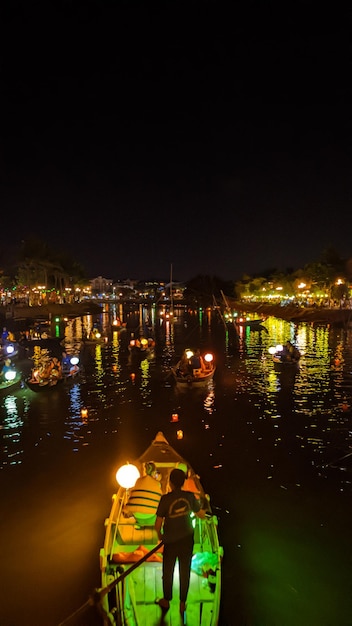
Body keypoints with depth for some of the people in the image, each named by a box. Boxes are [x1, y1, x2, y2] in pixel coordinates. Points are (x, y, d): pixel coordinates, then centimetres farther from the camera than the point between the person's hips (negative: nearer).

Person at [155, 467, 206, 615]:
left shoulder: (166, 499, -21)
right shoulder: (190, 496, -12)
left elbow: (158, 524, -16)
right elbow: (202, 515, 1)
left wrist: (160, 535, 4)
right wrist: (199, 504, 20)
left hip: (171, 542, -2)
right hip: (187, 540, 2)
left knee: (168, 572, 20)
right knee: (185, 572, 20)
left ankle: (166, 601, 40)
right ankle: (182, 603, 33)